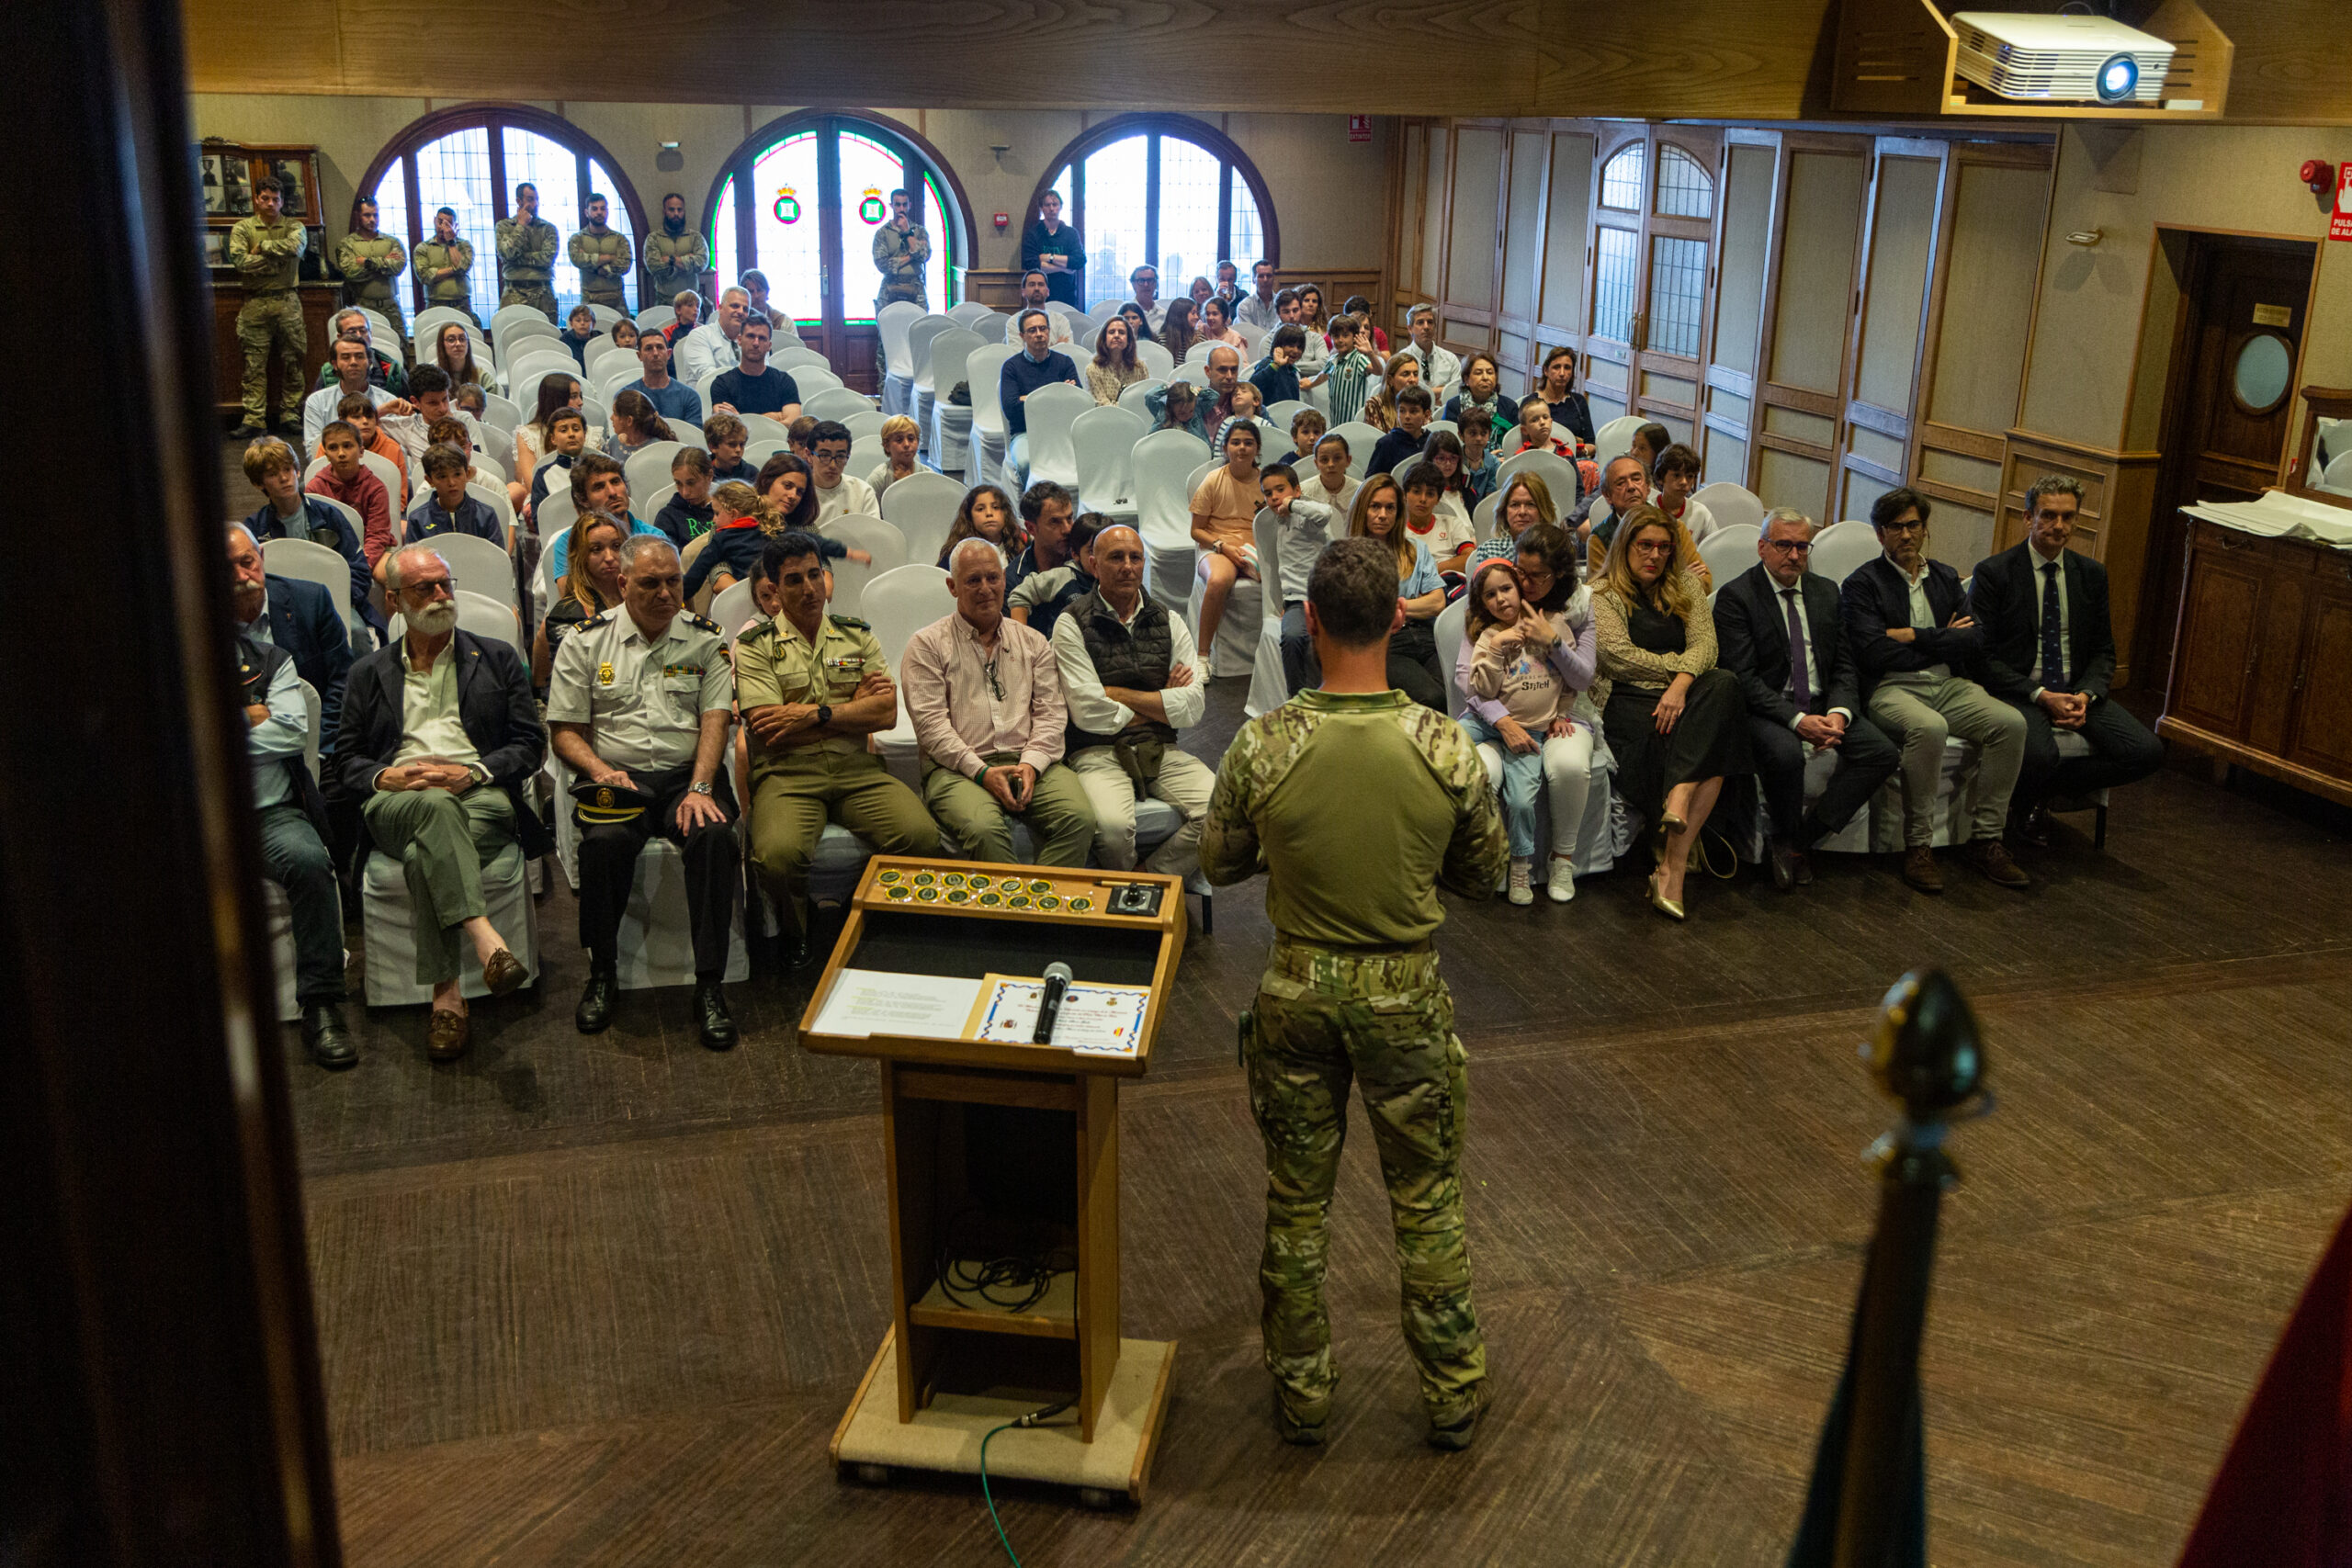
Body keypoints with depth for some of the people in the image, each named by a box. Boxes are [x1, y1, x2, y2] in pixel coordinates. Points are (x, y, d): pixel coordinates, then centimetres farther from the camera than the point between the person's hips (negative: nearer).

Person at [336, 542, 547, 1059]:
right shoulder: (368, 672, 24)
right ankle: (485, 939, -53)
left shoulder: (497, 658, 19)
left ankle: (446, 996, -37)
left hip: (480, 796, 0)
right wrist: (385, 776, -6)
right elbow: (347, 755, 18)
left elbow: (530, 745, 11)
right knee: (436, 804, -40)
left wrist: (471, 772, -8)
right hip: (396, 803, 0)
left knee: (424, 856, -36)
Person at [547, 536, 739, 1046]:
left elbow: (716, 718, 0)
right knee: (606, 841, -34)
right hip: (616, 777, 0)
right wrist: (601, 771, -12)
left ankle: (710, 986, -24)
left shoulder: (706, 640, 10)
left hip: (687, 775, 0)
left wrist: (700, 788, -15)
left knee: (715, 836, -32)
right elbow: (564, 730, 8)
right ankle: (602, 973, -11)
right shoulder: (587, 641, 9)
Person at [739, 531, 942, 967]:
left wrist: (815, 713, -7)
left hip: (856, 768, 3)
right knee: (778, 853, -35)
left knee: (922, 836, -27)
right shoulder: (755, 646, 7)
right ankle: (795, 934, -1)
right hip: (787, 774, -2)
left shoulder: (858, 636, 17)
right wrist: (854, 707, -1)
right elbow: (769, 732, -6)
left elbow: (886, 713, 5)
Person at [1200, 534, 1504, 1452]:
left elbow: (1218, 865, 0)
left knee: (1296, 1201, 16)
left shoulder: (1263, 747, -16)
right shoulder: (1445, 749, -15)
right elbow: (1482, 876, 0)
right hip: (1407, 995, 0)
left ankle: (1302, 1394, 29)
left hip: (1297, 991, 0)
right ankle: (1453, 1395, 29)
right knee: (1428, 1202, 16)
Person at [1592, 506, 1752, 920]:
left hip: (1681, 695, 4)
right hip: (1627, 700, -4)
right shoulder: (1603, 594, 9)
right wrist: (1681, 665, -2)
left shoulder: (1686, 584, 20)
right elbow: (1621, 657, -5)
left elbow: (1705, 644, 6)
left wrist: (1681, 684, -14)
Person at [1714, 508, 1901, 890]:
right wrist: (1796, 719, -24)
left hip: (1823, 705, 6)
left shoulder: (1826, 592, 13)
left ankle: (1798, 840, -10)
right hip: (1766, 708, -6)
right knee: (1785, 753, -37)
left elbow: (1844, 665, 10)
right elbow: (1743, 677, -13)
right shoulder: (1735, 596, -6)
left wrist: (1838, 712, -11)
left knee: (1883, 752, -17)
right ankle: (1783, 838, -7)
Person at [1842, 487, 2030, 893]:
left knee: (2011, 722, -21)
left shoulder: (1945, 578, 19)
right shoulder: (1862, 583, 4)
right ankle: (1918, 846, -25)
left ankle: (1986, 840, -13)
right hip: (1890, 689, -5)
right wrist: (1943, 642, -1)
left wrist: (1915, 636, -6)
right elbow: (1874, 654, -11)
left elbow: (1975, 641, 4)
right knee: (1929, 727, -37)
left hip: (1948, 685, 5)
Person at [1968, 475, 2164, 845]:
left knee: (2148, 752, -15)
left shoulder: (2091, 574, 11)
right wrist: (2041, 696, -18)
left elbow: (2103, 652, 13)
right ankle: (2028, 798, 2)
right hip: (2018, 690, -5)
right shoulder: (1993, 573, -5)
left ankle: (2040, 788, 1)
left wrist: (2085, 695, -9)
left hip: (2076, 691, 5)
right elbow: (1982, 655, -9)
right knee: (2039, 755, -36)